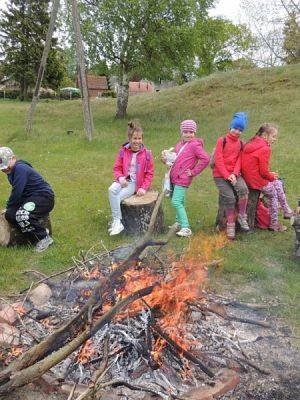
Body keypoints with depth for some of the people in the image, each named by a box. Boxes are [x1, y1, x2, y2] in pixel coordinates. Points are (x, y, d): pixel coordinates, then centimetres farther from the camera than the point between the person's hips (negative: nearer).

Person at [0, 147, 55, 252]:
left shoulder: (20, 168, -17)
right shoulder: (12, 171, 14)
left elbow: (17, 192, -21)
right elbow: (15, 192, 19)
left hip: (44, 197, -10)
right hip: (30, 198, 10)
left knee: (22, 216, -31)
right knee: (9, 214, -5)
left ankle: (45, 238, -11)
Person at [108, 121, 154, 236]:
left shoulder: (146, 153, -3)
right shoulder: (123, 151, 2)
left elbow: (150, 173, 1)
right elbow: (117, 168, 6)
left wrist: (144, 188, -9)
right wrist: (120, 177, -16)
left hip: (135, 183, -2)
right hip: (124, 180, 3)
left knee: (117, 197, -25)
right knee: (112, 190, -30)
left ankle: (116, 222, -7)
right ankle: (117, 221, -23)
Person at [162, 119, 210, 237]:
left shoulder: (195, 145, -11)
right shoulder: (180, 144, 14)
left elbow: (205, 159, -19)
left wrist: (194, 172, -15)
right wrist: (166, 159, 4)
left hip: (182, 179, -8)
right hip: (174, 177, 8)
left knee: (176, 202, -14)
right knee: (179, 201, 19)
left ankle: (186, 228, -11)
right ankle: (179, 222, 35)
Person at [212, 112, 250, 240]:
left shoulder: (240, 144, 13)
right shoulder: (222, 140, -1)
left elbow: (239, 160, 6)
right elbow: (218, 160, -8)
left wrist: (234, 174, -12)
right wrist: (227, 176, -14)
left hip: (234, 174, 3)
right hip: (220, 175, -3)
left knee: (243, 189, -27)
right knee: (230, 198, -15)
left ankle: (242, 217, -12)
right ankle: (230, 225, 1)